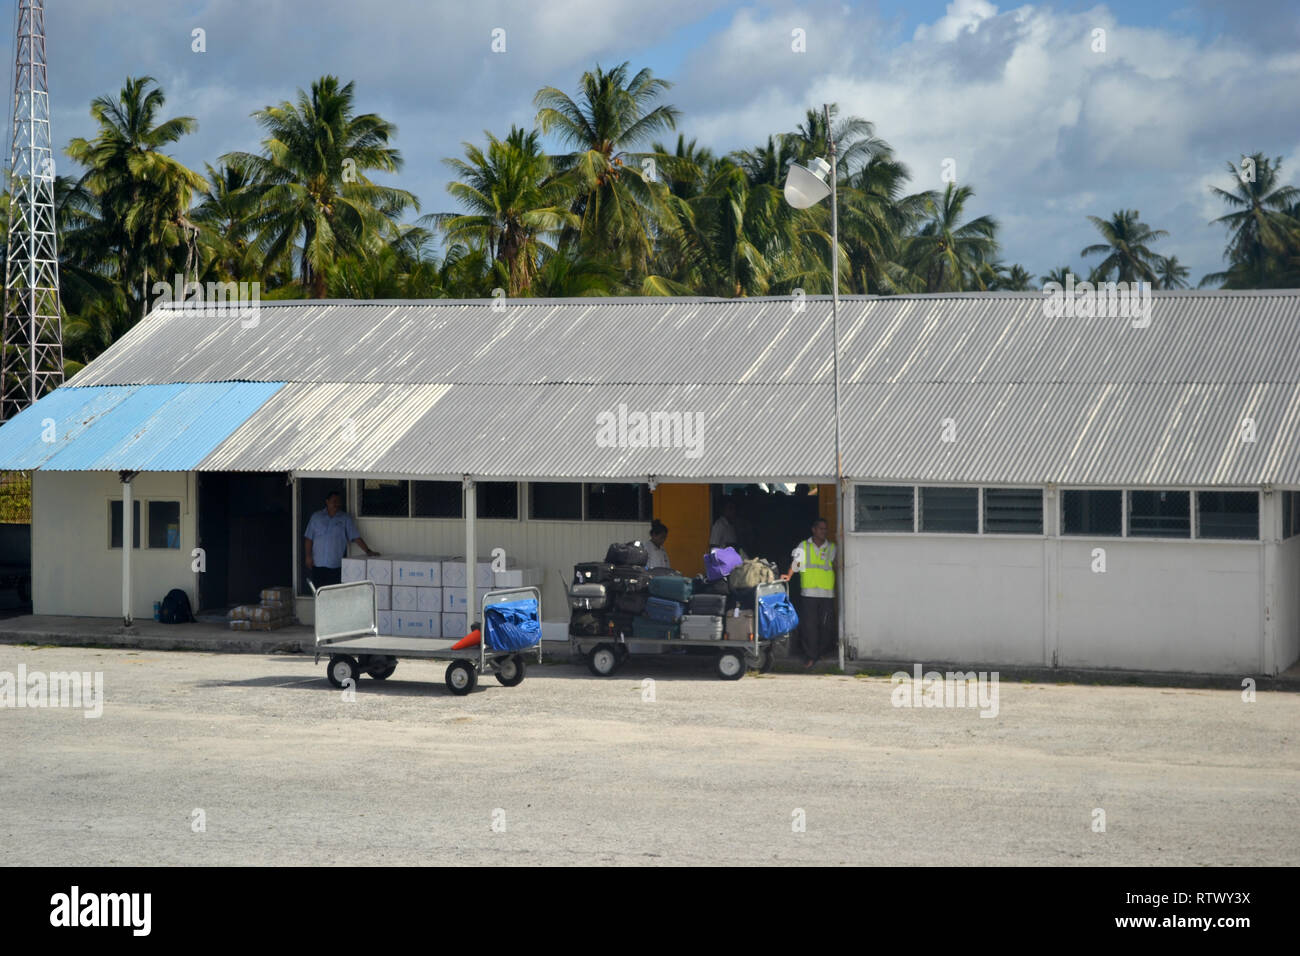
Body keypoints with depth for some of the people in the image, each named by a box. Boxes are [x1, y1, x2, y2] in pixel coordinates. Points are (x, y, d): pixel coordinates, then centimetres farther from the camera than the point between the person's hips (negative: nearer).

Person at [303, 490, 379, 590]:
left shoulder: (345, 518, 6)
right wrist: (308, 556, 0)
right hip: (318, 564, 1)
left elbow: (356, 537, 1)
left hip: (336, 565, -1)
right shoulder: (316, 517, 8)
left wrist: (368, 551, -9)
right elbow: (308, 538, 9)